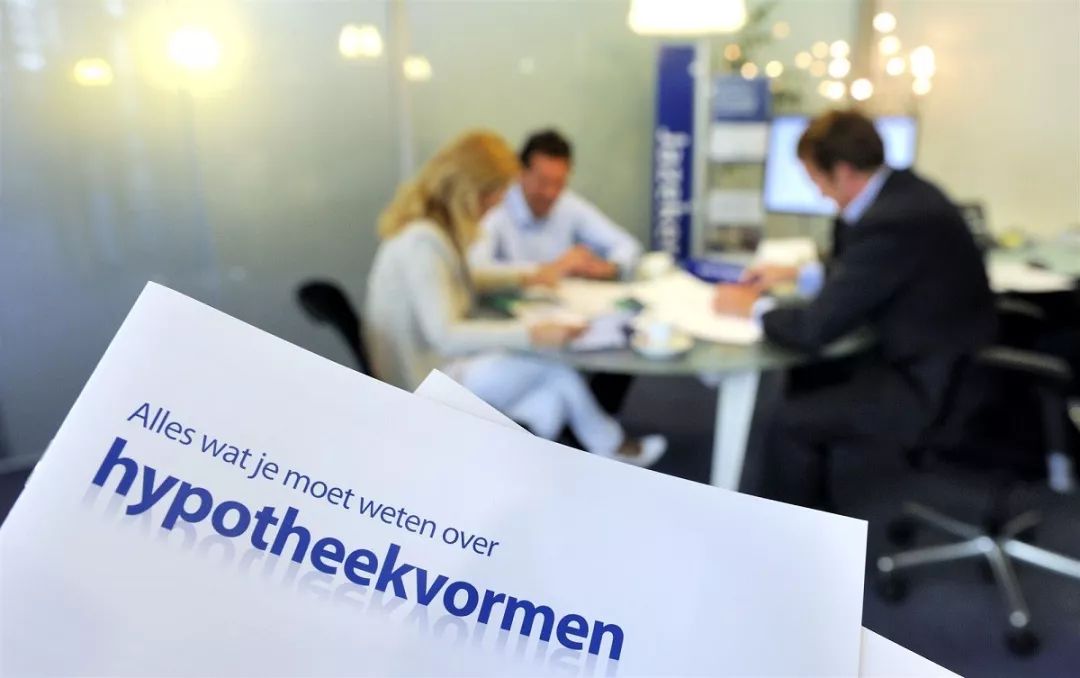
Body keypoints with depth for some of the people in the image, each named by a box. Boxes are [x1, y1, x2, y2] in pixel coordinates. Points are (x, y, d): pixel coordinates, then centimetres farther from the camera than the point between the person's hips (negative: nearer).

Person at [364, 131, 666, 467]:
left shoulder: (430, 223, 5)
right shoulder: (423, 241, -27)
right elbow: (445, 335, -31)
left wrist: (522, 278, 15)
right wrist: (531, 334, -35)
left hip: (435, 363, 10)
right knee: (555, 362, -9)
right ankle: (609, 445, 13)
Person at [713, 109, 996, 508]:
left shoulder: (890, 222, -28)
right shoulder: (901, 190, 1)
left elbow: (816, 327, -25)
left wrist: (753, 307, -7)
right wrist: (796, 275, 15)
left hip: (937, 393, -10)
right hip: (941, 360, 10)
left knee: (791, 421, -10)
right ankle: (811, 507, 30)